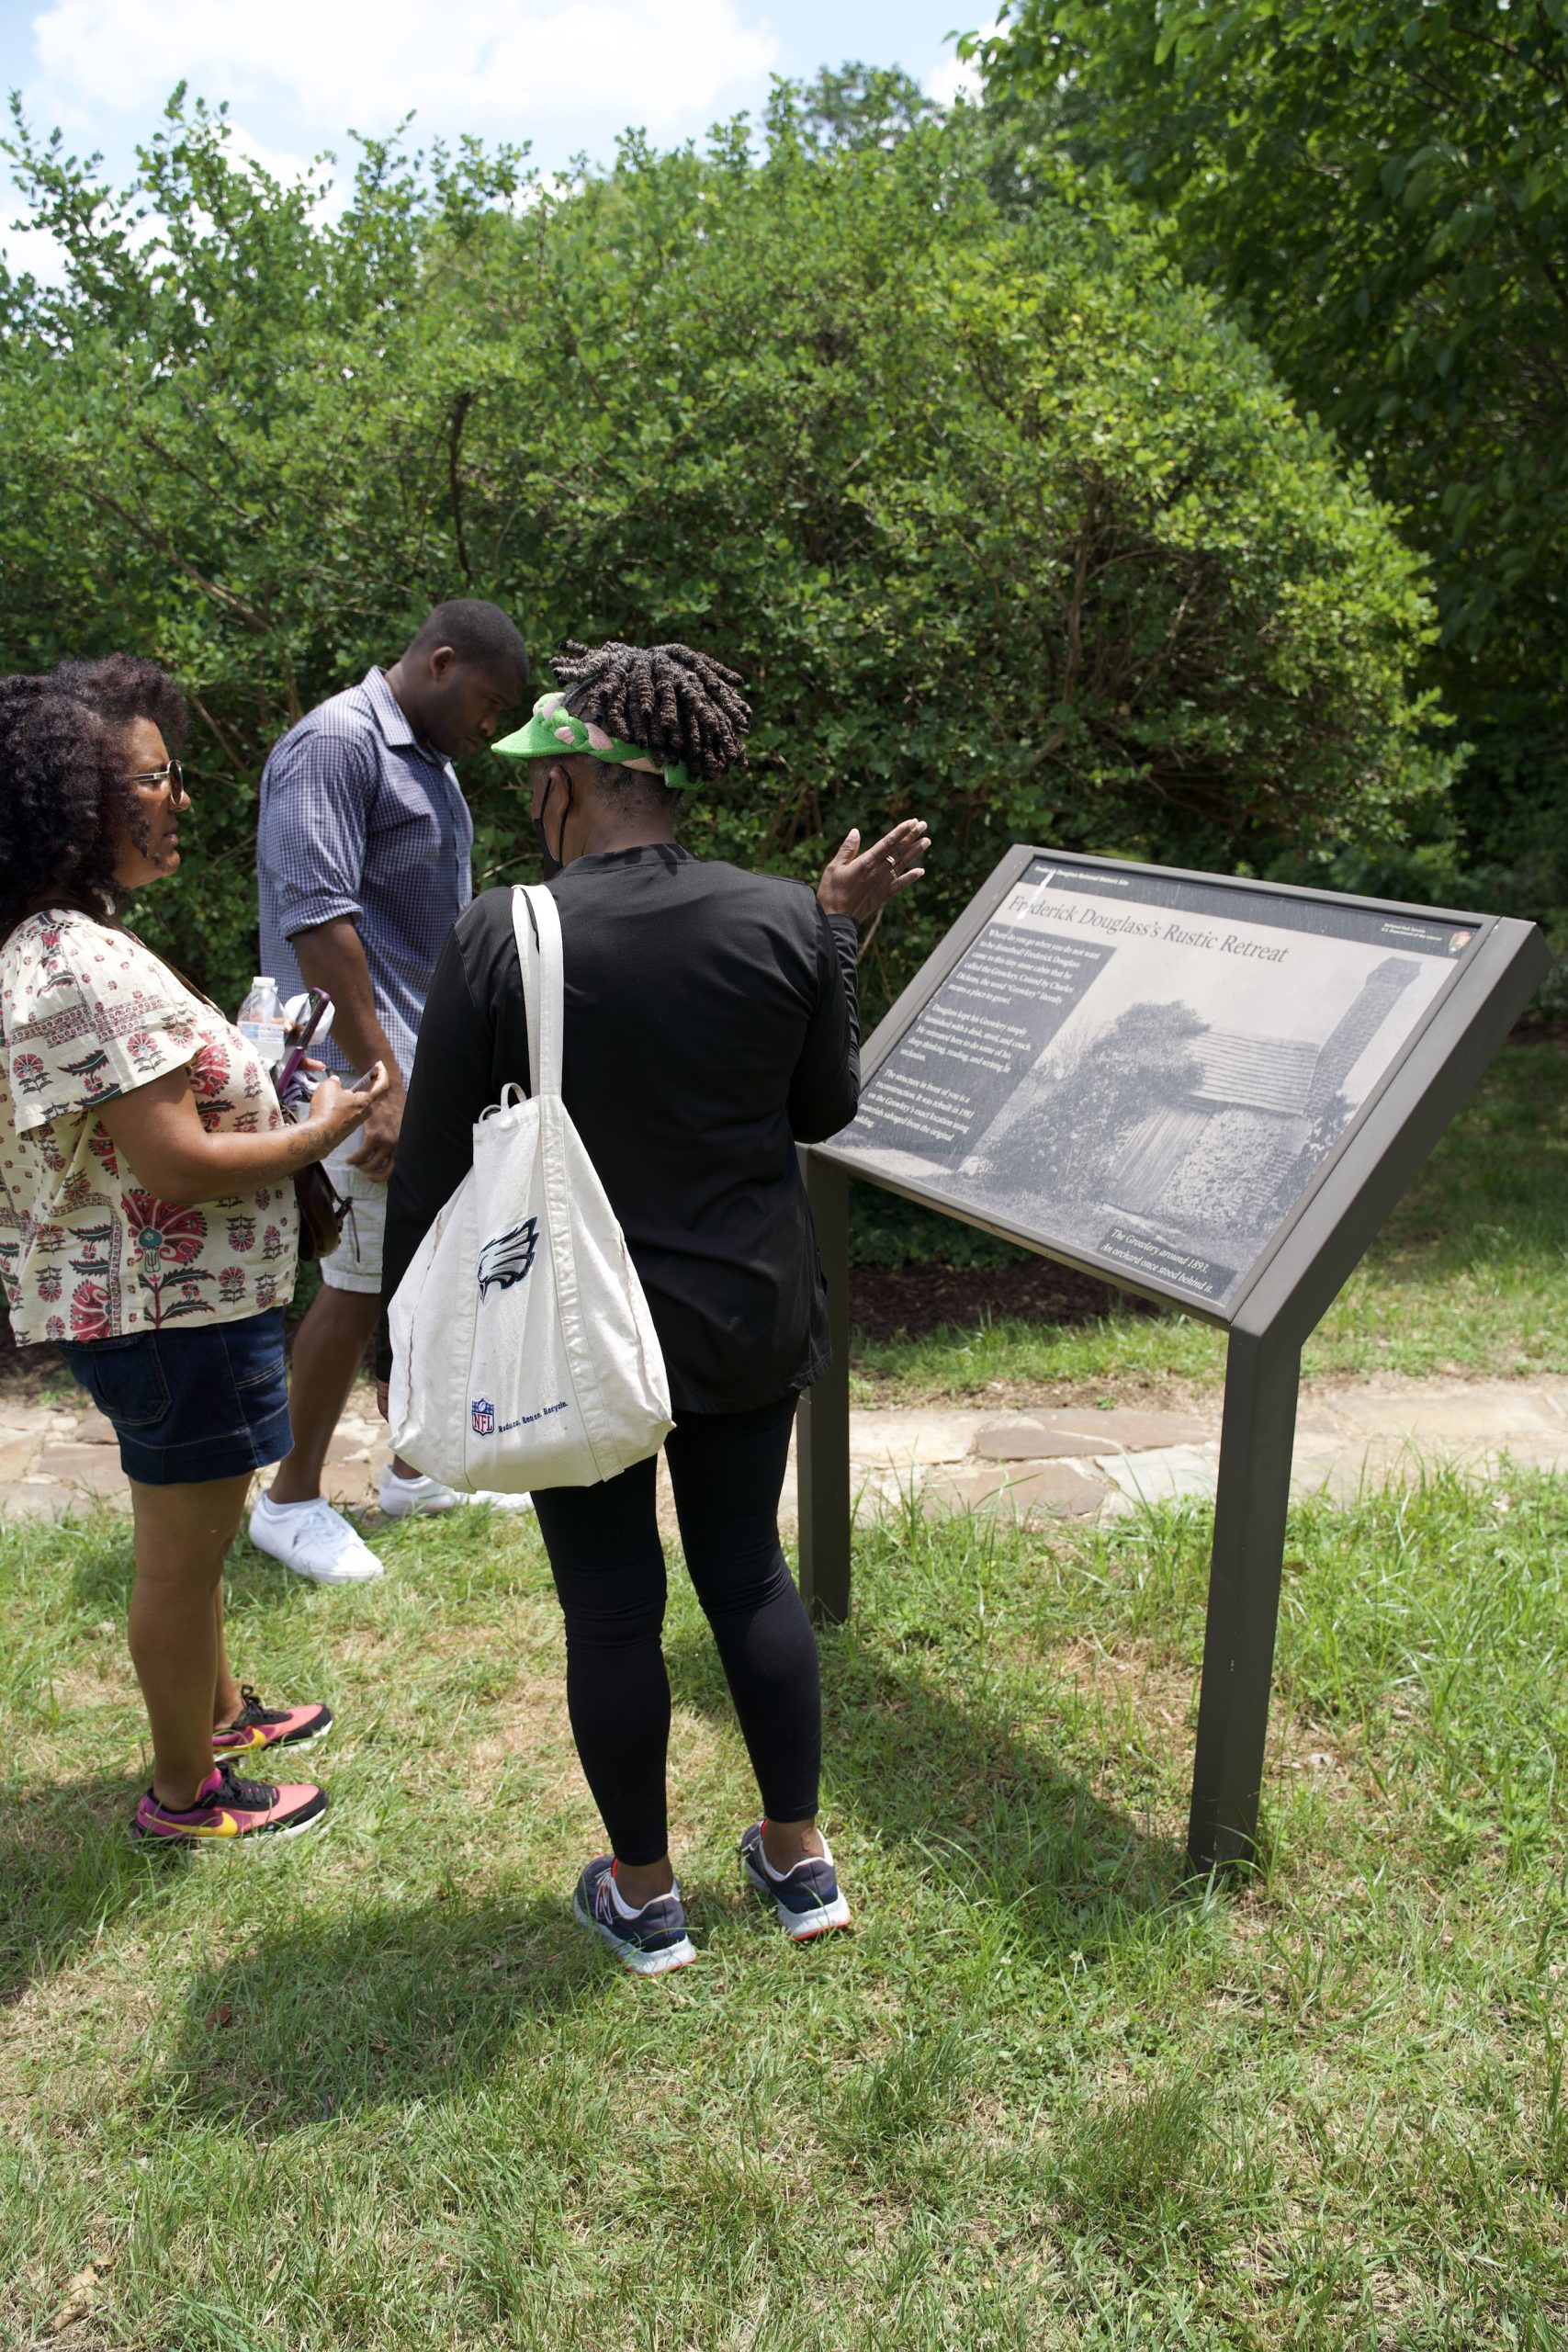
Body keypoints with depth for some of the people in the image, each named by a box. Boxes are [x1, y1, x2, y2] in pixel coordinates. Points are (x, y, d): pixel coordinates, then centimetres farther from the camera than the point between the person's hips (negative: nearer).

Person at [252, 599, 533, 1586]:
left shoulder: (428, 761, 16)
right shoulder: (336, 745, -14)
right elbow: (319, 919, -22)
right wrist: (382, 1085, -24)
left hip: (439, 1061, 9)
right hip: (371, 1064, -9)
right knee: (363, 1279, -4)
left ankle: (416, 1468, 27)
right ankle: (293, 1499, 12)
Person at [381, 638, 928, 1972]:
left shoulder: (499, 937, -15)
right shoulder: (783, 923, -8)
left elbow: (434, 1166, -10)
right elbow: (824, 1110, 5)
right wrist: (842, 932, 11)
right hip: (749, 1321, 3)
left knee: (611, 1608, 12)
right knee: (748, 1570, 20)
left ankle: (645, 1897, 31)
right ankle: (800, 1859, 35)